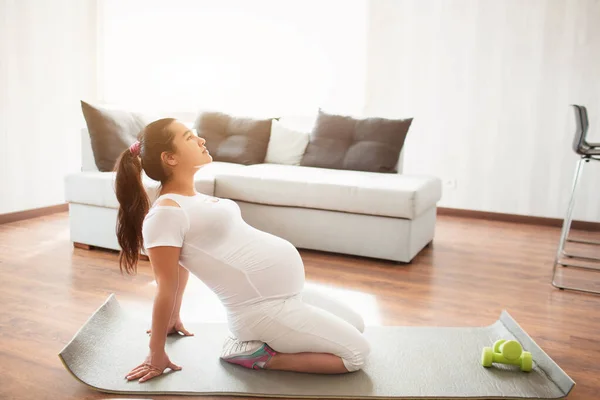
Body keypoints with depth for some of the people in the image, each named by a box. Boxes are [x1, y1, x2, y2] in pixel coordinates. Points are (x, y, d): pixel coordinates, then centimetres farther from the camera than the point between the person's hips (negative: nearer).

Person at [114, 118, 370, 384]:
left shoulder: (192, 198, 10)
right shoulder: (166, 212, -18)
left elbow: (182, 264, 18)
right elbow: (166, 288, -14)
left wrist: (174, 318, 24)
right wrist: (156, 354, -6)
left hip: (286, 291, 10)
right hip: (266, 308, -10)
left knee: (356, 326, 23)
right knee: (356, 352, -2)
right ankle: (257, 355, 0)